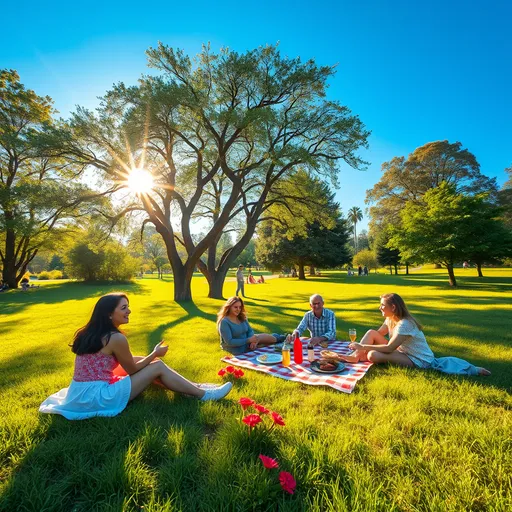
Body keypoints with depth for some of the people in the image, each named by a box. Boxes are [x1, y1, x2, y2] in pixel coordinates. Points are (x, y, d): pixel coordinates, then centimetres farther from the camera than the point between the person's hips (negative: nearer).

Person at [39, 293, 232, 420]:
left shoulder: (92, 333, 8)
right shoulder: (116, 338, -21)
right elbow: (132, 369, -7)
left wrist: (151, 356, 17)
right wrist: (155, 354, 6)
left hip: (82, 394, 9)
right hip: (97, 397, -9)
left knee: (148, 365, 13)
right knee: (158, 367, -6)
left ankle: (192, 387, 19)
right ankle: (203, 395, 4)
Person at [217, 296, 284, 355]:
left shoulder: (241, 317, 1)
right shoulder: (224, 322, -22)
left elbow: (250, 330, 1)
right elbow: (229, 342, -25)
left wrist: (253, 341, -21)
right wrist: (249, 340, -27)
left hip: (246, 343, 6)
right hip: (237, 350, -6)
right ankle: (283, 338, 11)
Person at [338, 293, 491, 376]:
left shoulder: (404, 324, -27)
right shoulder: (390, 319, 0)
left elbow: (389, 348, -29)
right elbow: (377, 335, 9)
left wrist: (363, 347, -25)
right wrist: (361, 346, -5)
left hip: (418, 361, -8)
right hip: (403, 351, 8)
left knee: (373, 356, -28)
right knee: (371, 333, -7)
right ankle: (355, 357, -13)